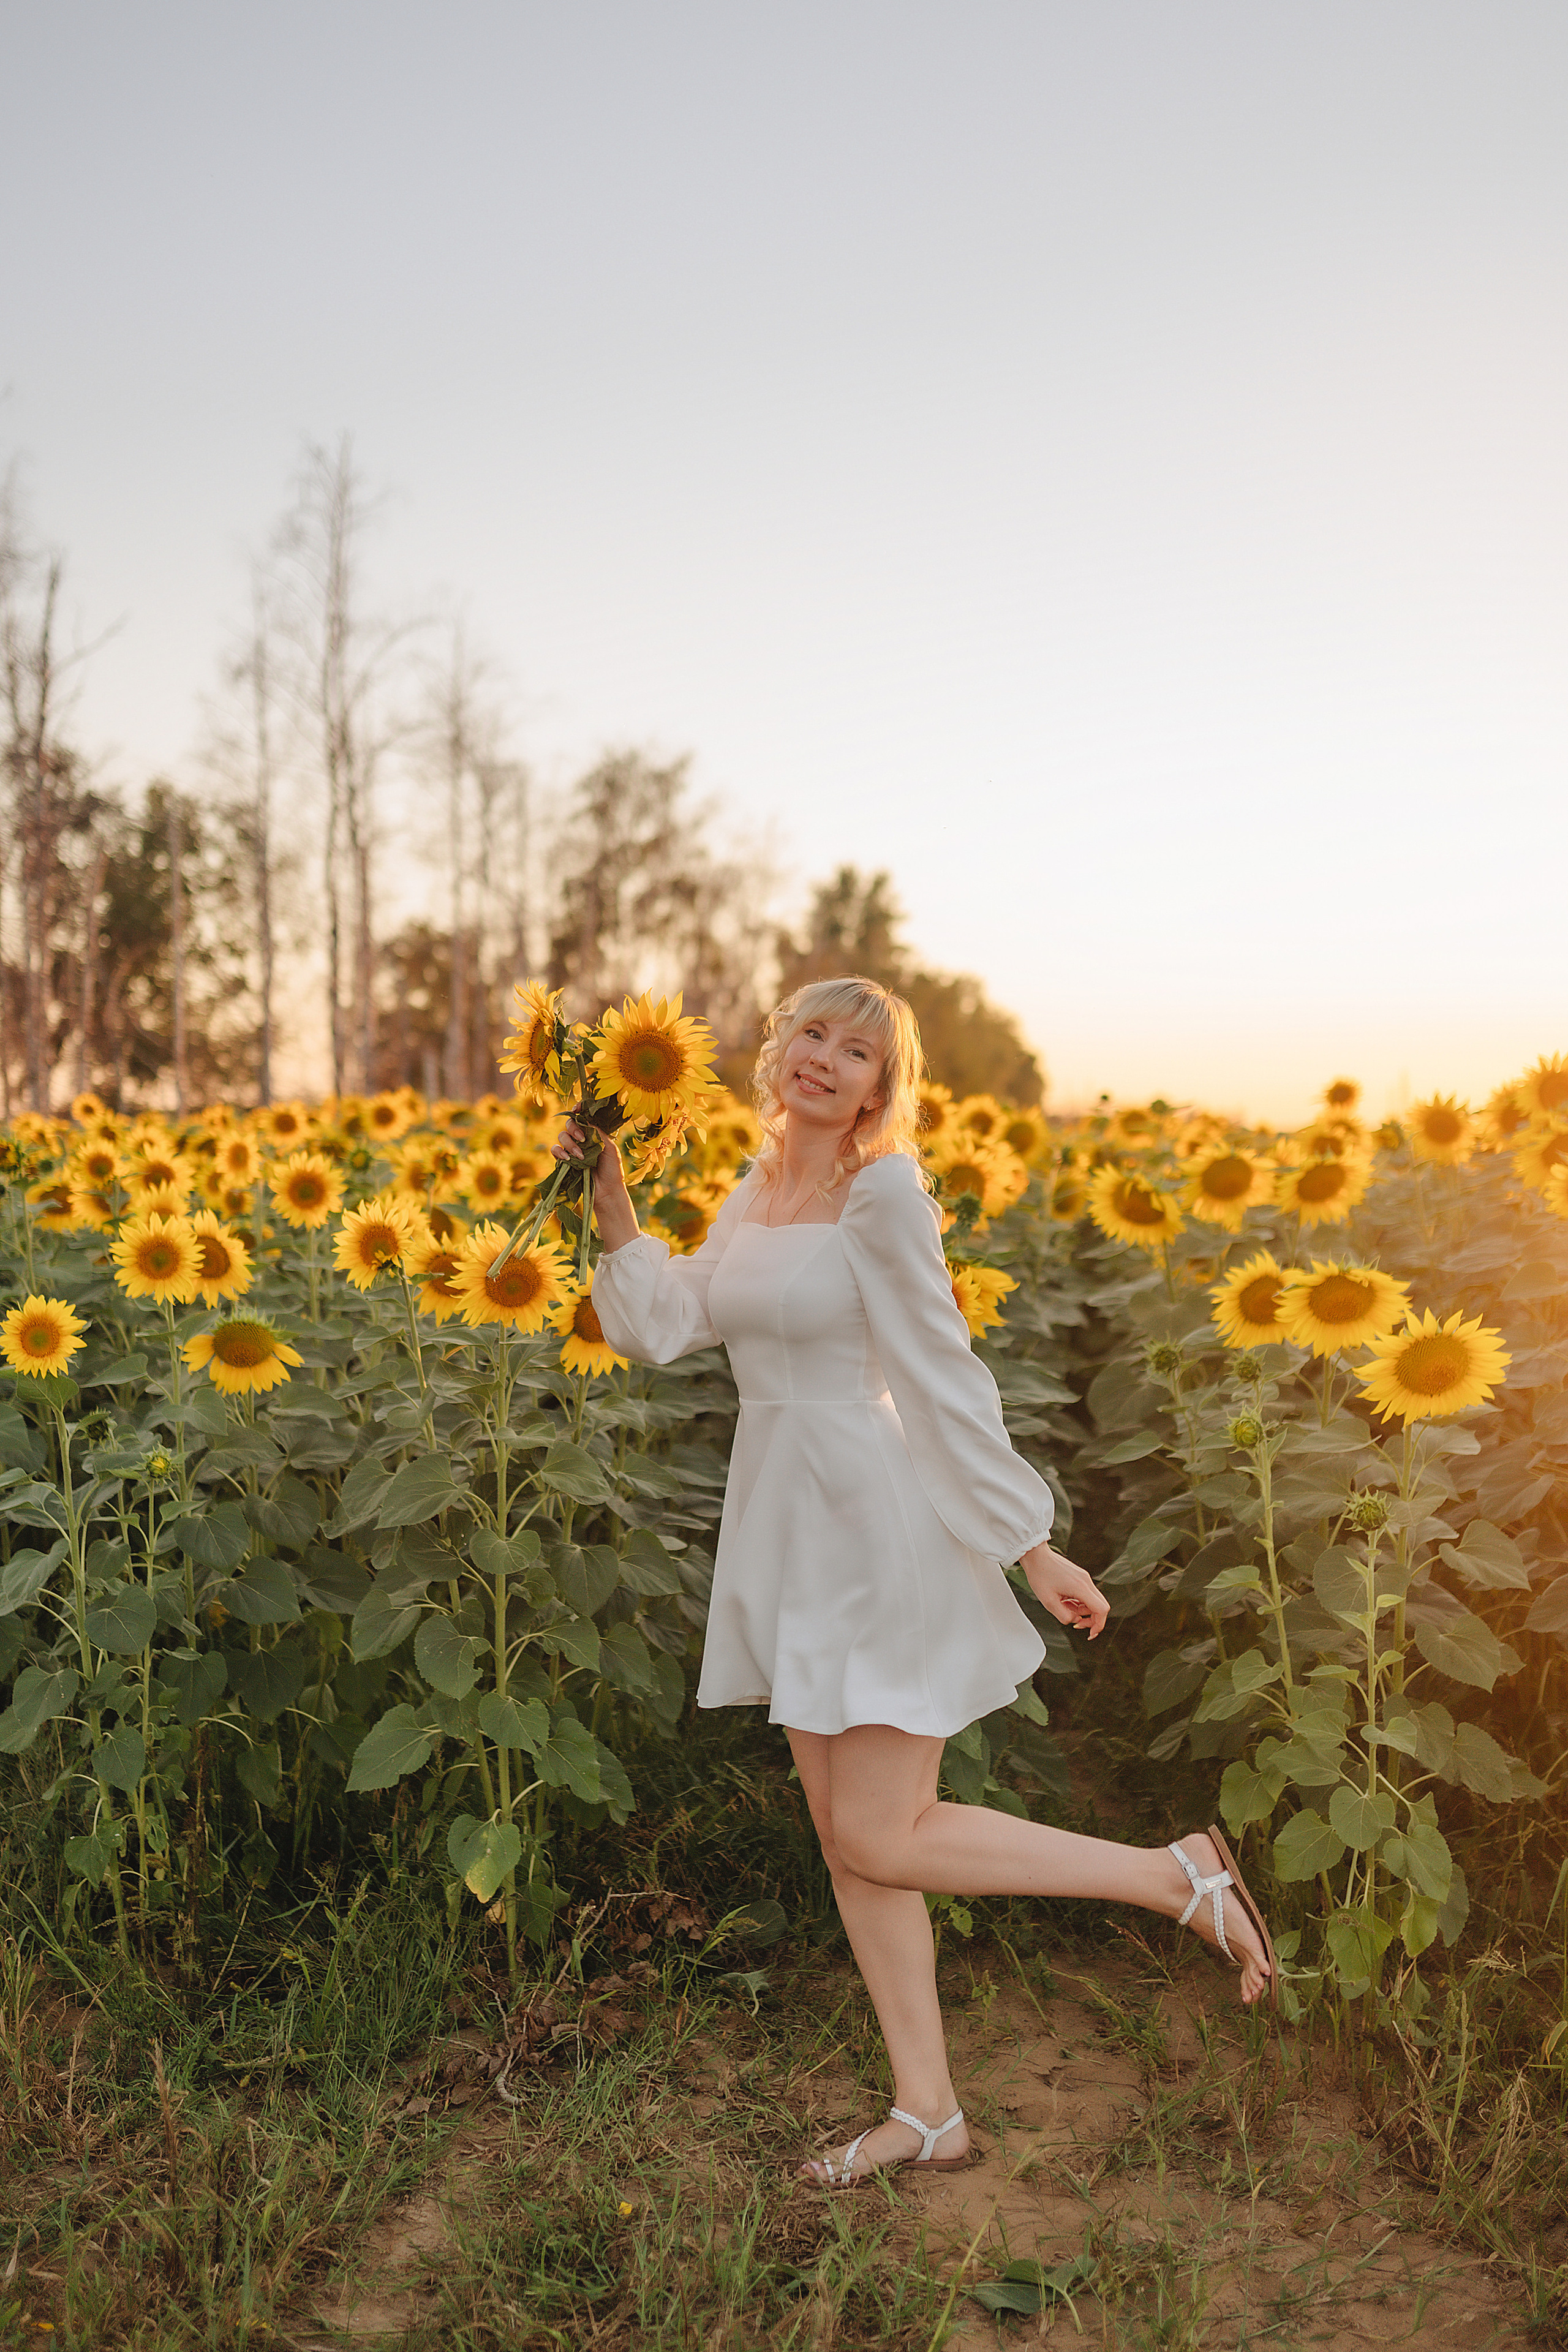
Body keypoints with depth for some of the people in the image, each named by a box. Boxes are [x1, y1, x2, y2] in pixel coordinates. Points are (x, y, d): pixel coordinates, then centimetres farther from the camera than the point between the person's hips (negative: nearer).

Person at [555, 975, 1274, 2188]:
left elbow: (945, 1380, -15)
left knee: (881, 1843, -3)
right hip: (786, 1538, 8)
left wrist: (1033, 1547, -13)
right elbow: (672, 1324, 4)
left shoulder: (885, 1191, -15)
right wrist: (610, 1197, -2)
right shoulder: (760, 1189, 8)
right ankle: (928, 2113, 25)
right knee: (846, 1838, 11)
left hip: (879, 1532, -8)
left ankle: (1182, 1877, 10)